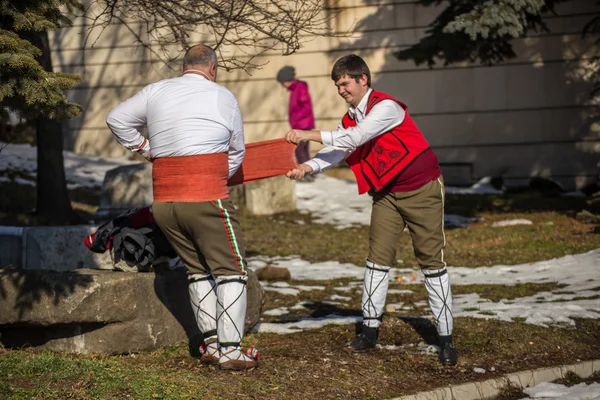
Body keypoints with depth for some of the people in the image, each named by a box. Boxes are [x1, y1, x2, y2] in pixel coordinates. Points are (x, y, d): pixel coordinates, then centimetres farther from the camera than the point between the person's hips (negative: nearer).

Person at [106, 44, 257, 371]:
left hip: (163, 201, 5)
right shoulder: (223, 97, 5)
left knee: (199, 270, 16)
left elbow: (116, 119, 19)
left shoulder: (156, 91, 12)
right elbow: (236, 153, 14)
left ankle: (211, 343, 14)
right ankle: (229, 349, -5)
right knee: (231, 271, 1)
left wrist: (142, 147, 26)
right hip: (206, 197, -5)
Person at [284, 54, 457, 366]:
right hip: (386, 194, 7)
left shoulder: (386, 107, -20)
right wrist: (308, 167, -24)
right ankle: (370, 328, 9)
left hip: (422, 190, -7)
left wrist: (310, 135, -29)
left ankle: (445, 337, 1)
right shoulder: (349, 119, 6)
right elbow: (335, 152, -6)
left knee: (432, 261, -3)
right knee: (377, 258, 1)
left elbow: (353, 139, -29)